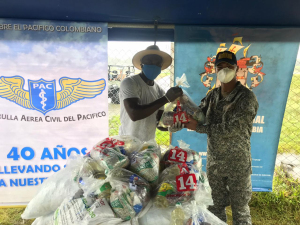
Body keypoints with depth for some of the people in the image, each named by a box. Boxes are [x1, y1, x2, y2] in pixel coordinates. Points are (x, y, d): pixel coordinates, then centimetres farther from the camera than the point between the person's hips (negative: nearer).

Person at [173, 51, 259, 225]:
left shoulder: (246, 97, -15)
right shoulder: (212, 95, 2)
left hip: (237, 164, -4)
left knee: (240, 209, 16)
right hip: (214, 162, 5)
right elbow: (196, 115, 2)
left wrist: (198, 127, -21)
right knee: (216, 206, 21)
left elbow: (231, 128, -24)